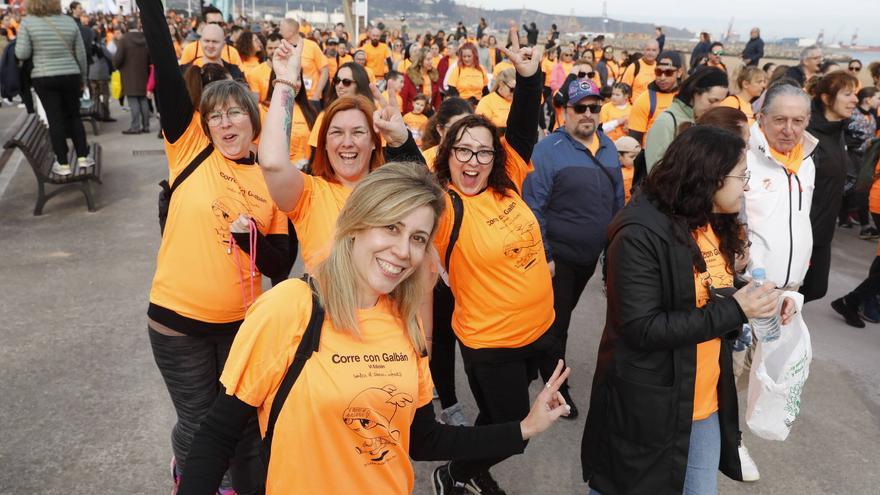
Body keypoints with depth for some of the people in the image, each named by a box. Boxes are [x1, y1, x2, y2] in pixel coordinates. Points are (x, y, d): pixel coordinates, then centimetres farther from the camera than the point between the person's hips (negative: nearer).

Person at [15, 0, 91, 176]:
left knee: (55, 120, 3)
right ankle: (82, 157, 12)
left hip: (44, 78, -2)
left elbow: (22, 54, -8)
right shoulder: (69, 21, 1)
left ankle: (63, 164, 4)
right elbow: (81, 54, 3)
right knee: (74, 116, 13)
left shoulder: (28, 21, -6)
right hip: (71, 75, 2)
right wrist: (83, 78, 14)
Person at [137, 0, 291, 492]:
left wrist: (250, 234, -19)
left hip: (242, 320, 2)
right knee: (199, 423, 14)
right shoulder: (191, 151, -3)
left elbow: (280, 264, -1)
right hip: (178, 317, -1)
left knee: (247, 423, 14)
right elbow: (166, 67, -13)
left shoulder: (272, 179, 1)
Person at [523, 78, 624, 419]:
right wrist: (543, 256, -18)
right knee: (556, 323, 7)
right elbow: (534, 207, -17)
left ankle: (541, 364, 45)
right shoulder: (548, 150, -16)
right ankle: (557, 388, 26)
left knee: (562, 316, 23)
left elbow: (618, 200, 13)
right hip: (558, 256, -6)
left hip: (591, 255, 6)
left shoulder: (608, 147, 5)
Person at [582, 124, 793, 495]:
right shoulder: (639, 236, -24)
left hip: (707, 400, 8)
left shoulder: (717, 226, 4)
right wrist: (733, 311, -25)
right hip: (648, 404, -8)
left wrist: (757, 305, -7)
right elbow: (641, 328, -26)